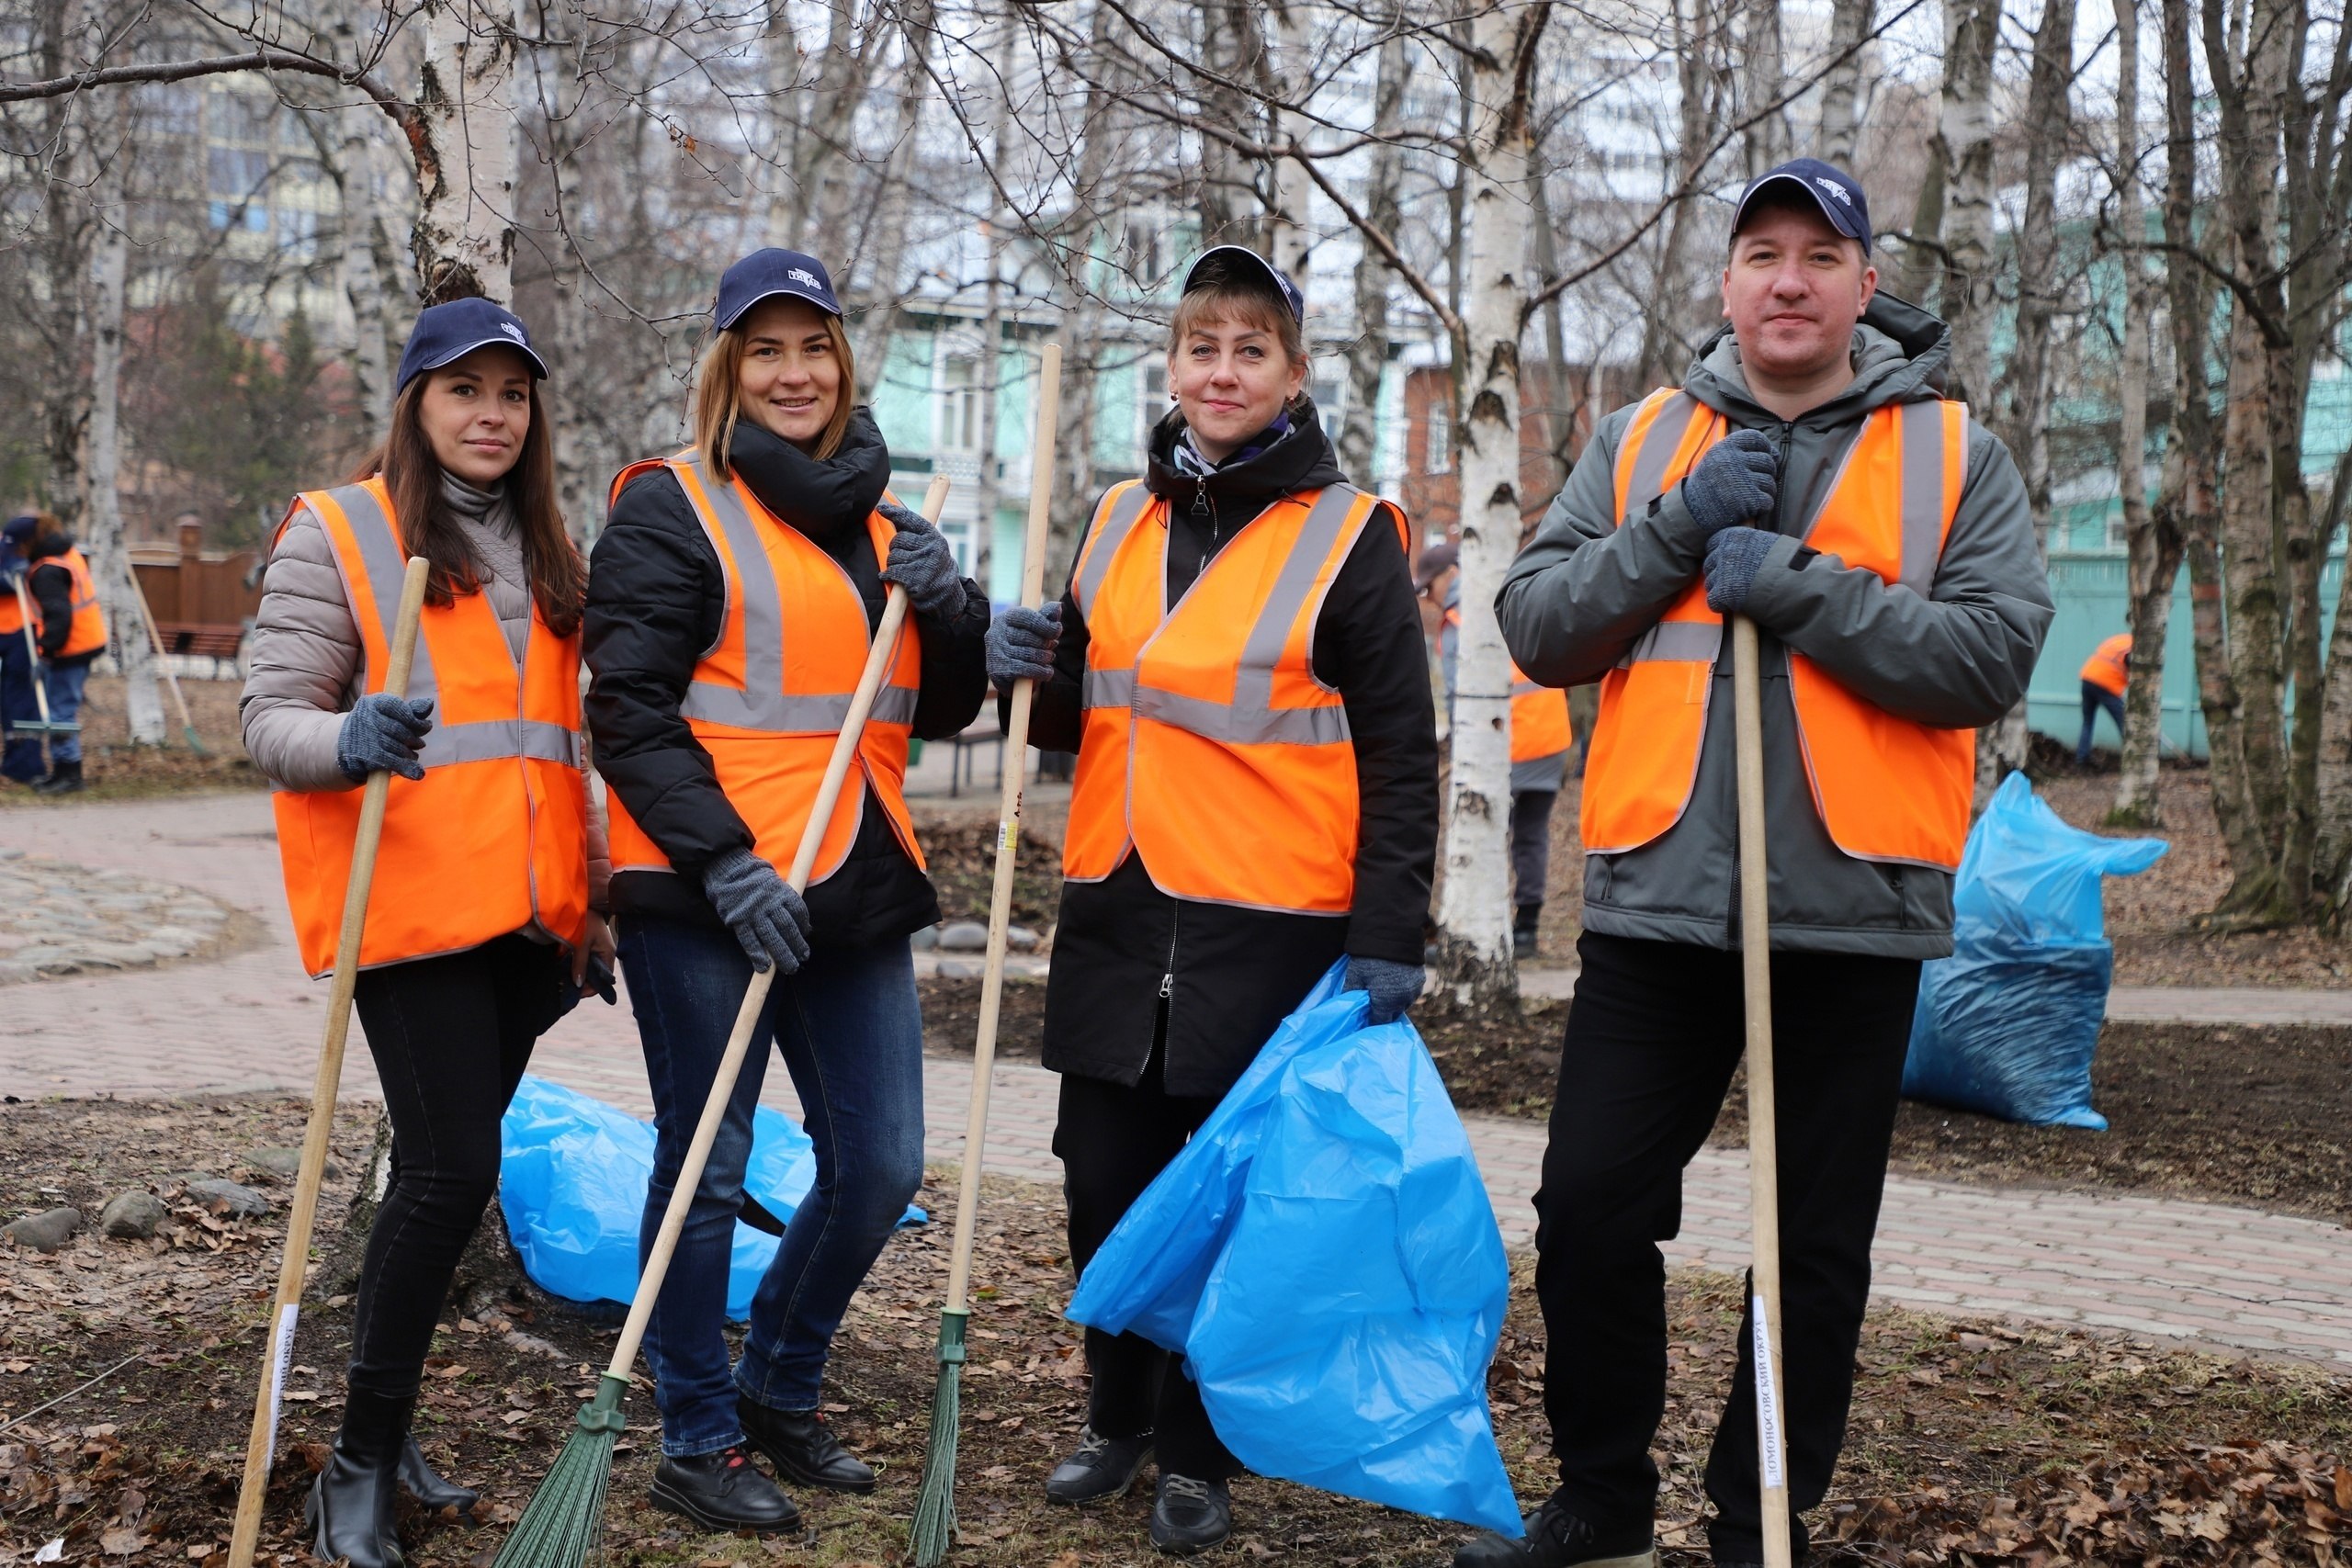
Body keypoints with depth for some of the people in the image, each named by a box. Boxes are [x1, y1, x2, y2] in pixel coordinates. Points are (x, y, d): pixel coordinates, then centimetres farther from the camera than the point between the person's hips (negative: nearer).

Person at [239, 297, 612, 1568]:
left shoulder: (542, 553, 17)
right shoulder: (336, 532, -1)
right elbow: (268, 719, -6)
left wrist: (590, 895, 19)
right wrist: (350, 741, -28)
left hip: (522, 912, 6)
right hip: (408, 903, -6)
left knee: (444, 1170, 10)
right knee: (451, 1169, -11)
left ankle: (383, 1429, 22)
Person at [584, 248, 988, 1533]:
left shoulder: (876, 520, 16)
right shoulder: (672, 508, -3)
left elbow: (943, 712, 17)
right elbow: (628, 708, -10)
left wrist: (951, 609, -3)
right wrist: (724, 860, -19)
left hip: (854, 891, 6)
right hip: (704, 895, -6)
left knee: (879, 1165, 9)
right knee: (707, 1170, 2)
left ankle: (777, 1389, 29)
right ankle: (696, 1441, 17)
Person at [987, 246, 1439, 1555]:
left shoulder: (1349, 535, -5)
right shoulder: (1120, 519, 11)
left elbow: (1401, 752, -6)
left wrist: (1390, 935, -12)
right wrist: (1038, 675, -2)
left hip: (1269, 928, -5)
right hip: (1116, 913, 5)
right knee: (1106, 1182, 11)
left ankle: (1199, 1456, 20)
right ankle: (1120, 1417, 31)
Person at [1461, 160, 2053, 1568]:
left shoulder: (1956, 456, 3)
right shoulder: (1642, 445, 10)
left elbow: (1993, 657, -10)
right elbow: (1539, 629, 2)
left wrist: (1796, 582, -16)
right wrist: (1679, 530, -11)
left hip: (1852, 909, -1)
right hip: (1659, 898, 2)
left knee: (1817, 1246, 8)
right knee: (1591, 1207, 4)